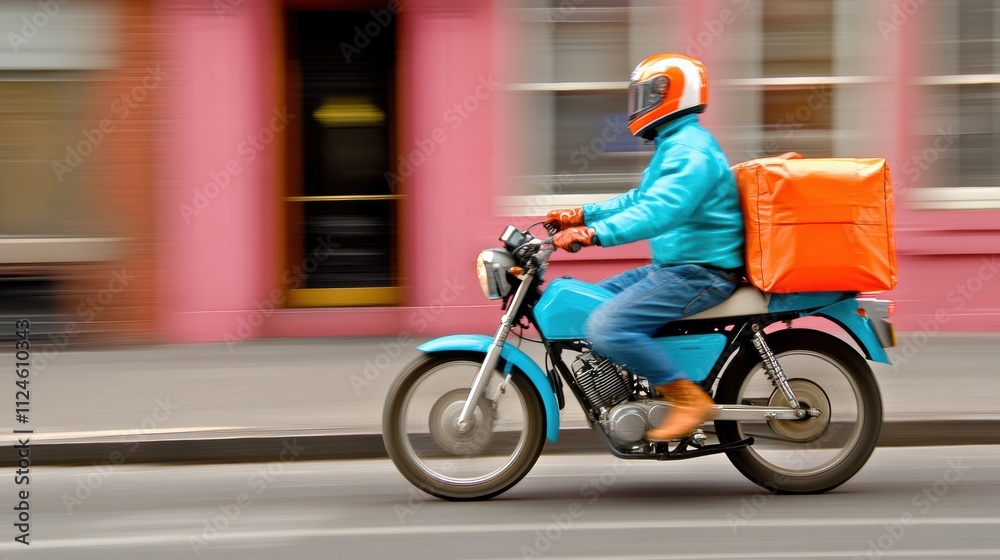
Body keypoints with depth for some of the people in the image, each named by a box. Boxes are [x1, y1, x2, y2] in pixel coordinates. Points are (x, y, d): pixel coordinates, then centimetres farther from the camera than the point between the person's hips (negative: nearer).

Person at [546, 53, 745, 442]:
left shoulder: (690, 150, -18)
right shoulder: (674, 145, 17)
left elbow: (661, 210, -33)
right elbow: (640, 200, 26)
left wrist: (596, 233, -41)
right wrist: (583, 214, 14)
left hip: (701, 273, -11)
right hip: (673, 265, 11)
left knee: (606, 328, -24)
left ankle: (688, 397, -16)